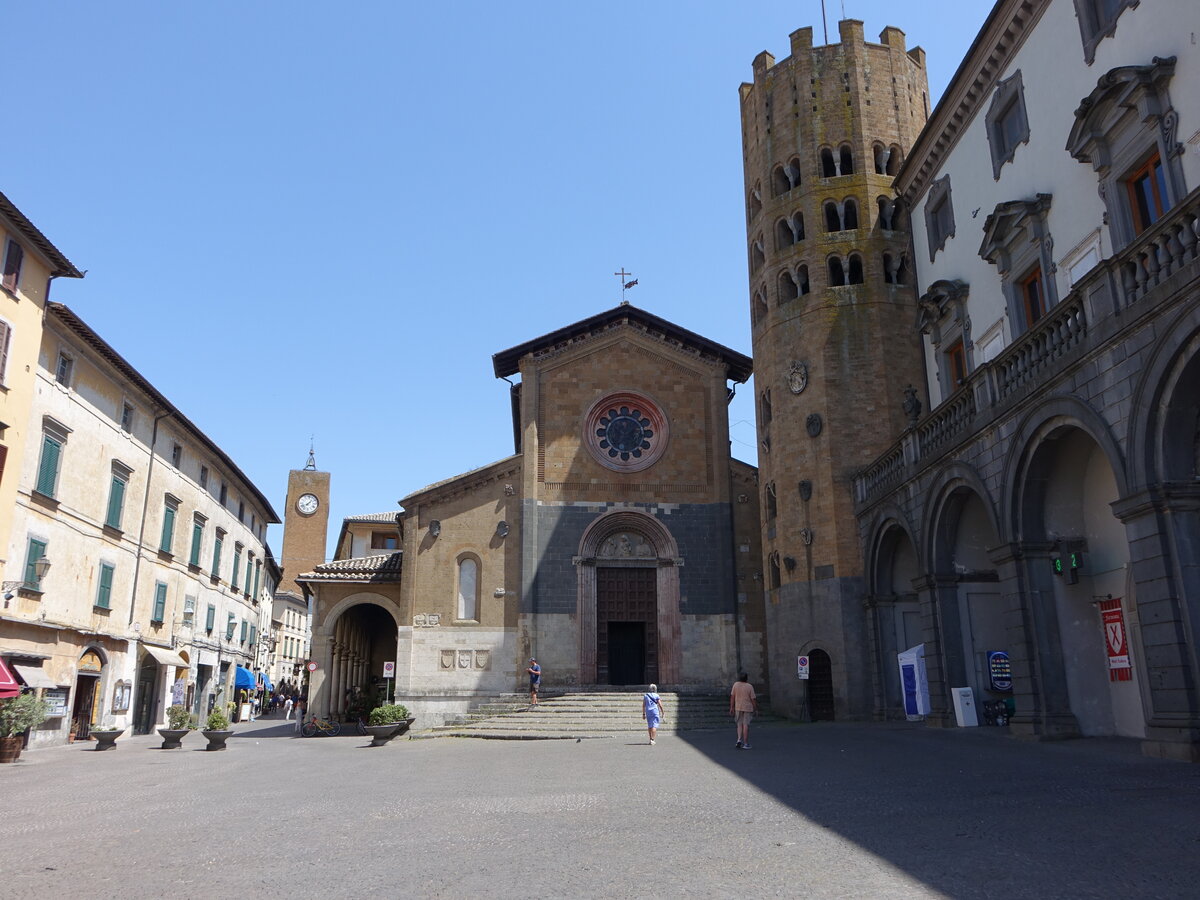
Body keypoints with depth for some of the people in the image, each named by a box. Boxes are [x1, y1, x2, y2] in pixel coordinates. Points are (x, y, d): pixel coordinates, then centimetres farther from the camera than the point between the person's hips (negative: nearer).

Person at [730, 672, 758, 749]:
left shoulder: (735, 685, -3)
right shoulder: (750, 686, -9)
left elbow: (732, 697, -3)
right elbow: (753, 699, -7)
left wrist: (731, 708, 3)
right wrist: (755, 709, 2)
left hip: (738, 708, 2)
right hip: (748, 708, -2)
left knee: (740, 725, 14)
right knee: (746, 725, 2)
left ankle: (739, 740, -4)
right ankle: (745, 744, 3)